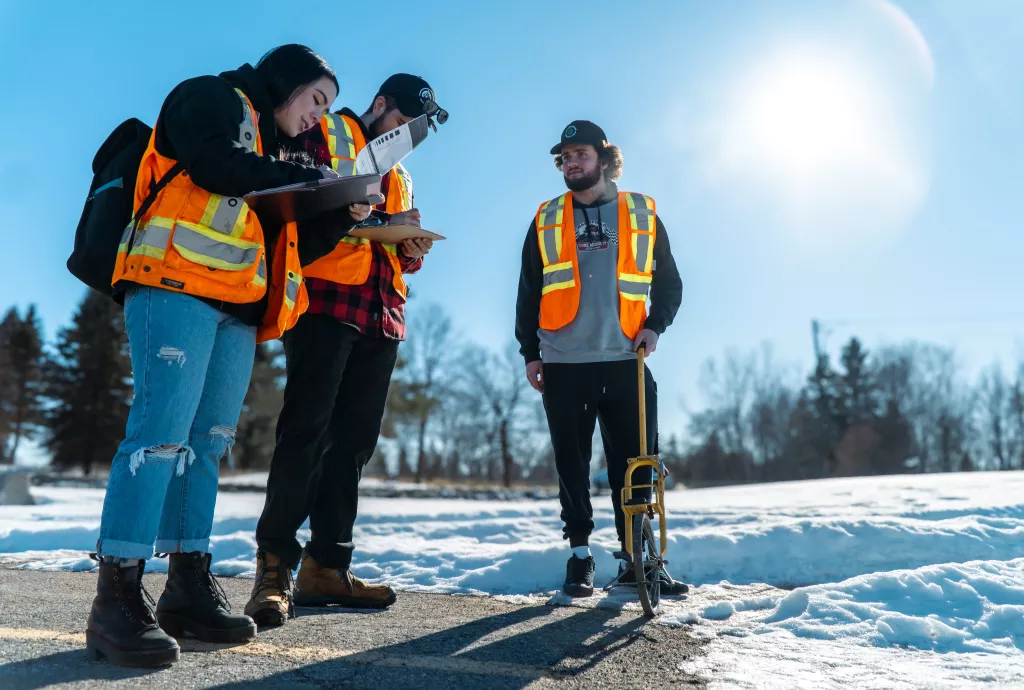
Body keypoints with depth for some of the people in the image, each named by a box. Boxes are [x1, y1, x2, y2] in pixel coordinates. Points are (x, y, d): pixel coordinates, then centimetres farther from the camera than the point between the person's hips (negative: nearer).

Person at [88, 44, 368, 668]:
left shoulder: (271, 153, 31)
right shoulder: (211, 98, 10)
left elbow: (287, 247, 25)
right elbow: (215, 166, -12)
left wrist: (341, 221, 11)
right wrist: (313, 177, -4)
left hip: (237, 309, 8)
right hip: (178, 285, -8)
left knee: (207, 443, 4)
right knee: (163, 431, -15)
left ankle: (190, 587, 8)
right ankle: (118, 598, -12)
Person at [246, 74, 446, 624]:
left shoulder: (399, 175, 29)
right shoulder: (325, 134, 8)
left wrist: (414, 249, 4)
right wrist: (379, 222, -16)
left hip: (381, 317, 7)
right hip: (325, 301, -7)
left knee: (354, 440, 4)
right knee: (306, 432, -12)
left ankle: (325, 566, 11)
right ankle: (274, 568, -7)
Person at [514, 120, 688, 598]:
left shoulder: (643, 215, 10)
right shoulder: (546, 221, 11)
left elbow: (669, 281, 14)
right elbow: (528, 293, 12)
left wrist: (655, 324, -3)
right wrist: (529, 352, 6)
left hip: (625, 362, 0)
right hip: (563, 365, 1)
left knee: (634, 462, 1)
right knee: (572, 463, 5)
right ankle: (580, 554, 16)